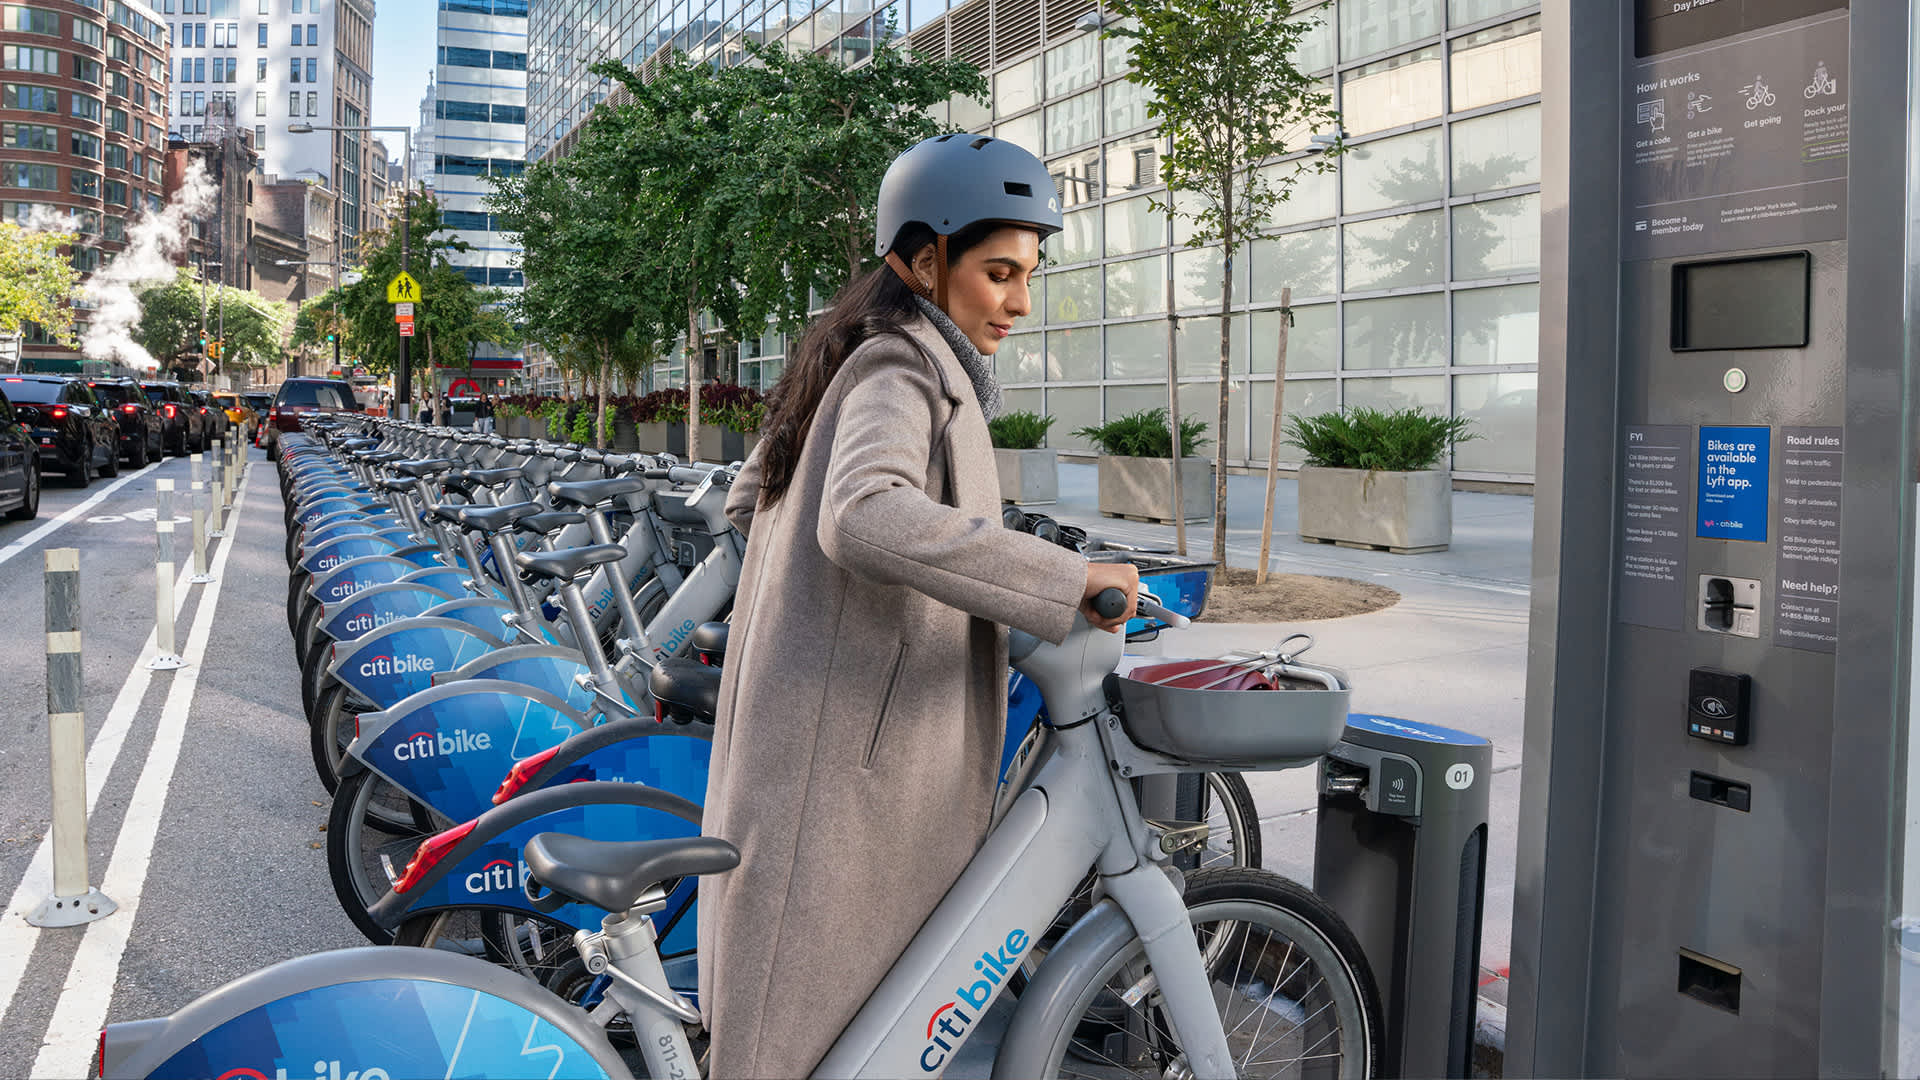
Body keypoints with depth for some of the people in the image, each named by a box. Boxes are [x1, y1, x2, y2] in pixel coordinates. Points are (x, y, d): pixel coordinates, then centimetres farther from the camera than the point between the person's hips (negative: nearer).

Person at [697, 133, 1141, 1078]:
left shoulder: (857, 352, 18)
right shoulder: (904, 362, -13)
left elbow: (749, 501, 26)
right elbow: (865, 515, -33)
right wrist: (1070, 579, -31)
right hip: (850, 746, -10)